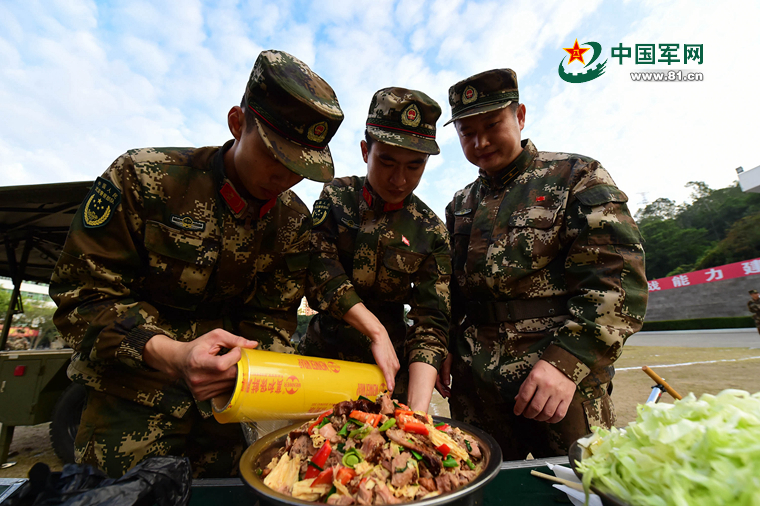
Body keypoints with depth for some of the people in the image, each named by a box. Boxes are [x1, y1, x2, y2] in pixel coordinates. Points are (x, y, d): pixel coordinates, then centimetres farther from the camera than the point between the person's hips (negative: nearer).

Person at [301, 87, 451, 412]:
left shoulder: (431, 233, -7)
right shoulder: (336, 196, -4)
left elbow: (431, 323, -12)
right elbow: (318, 267, -16)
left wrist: (417, 409, -25)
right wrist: (376, 331, -23)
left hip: (387, 364, 0)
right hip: (320, 354, 1)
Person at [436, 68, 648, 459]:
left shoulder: (577, 177, -1)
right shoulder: (460, 206, 13)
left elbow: (618, 278, -10)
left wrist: (567, 360, -19)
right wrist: (446, 349, 6)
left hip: (562, 384, -4)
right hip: (475, 386, 5)